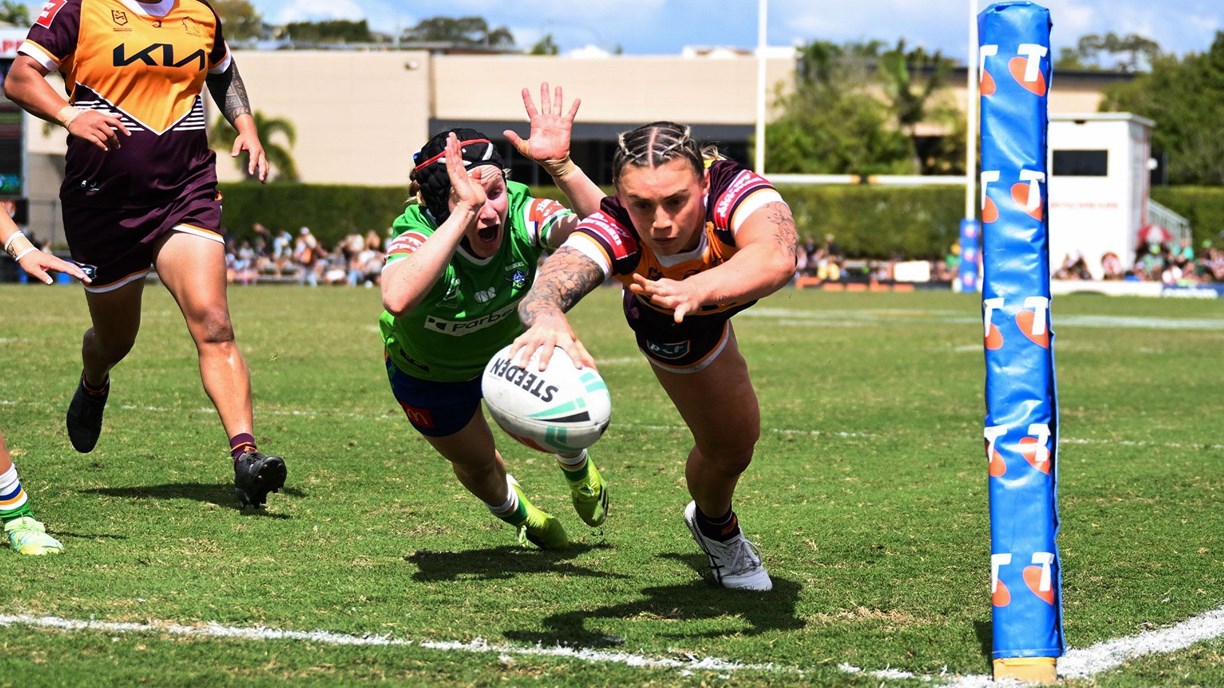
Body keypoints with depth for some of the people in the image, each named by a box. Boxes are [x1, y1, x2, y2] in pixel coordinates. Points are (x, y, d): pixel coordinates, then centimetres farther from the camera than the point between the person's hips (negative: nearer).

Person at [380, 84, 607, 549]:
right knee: (477, 465, 14)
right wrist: (464, 211, -69)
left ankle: (577, 470, 32)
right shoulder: (417, 237, -43)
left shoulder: (521, 216, -35)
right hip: (429, 374, -2)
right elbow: (397, 299, -67)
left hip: (510, 341, 2)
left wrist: (560, 165, -62)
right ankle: (515, 511, 52)